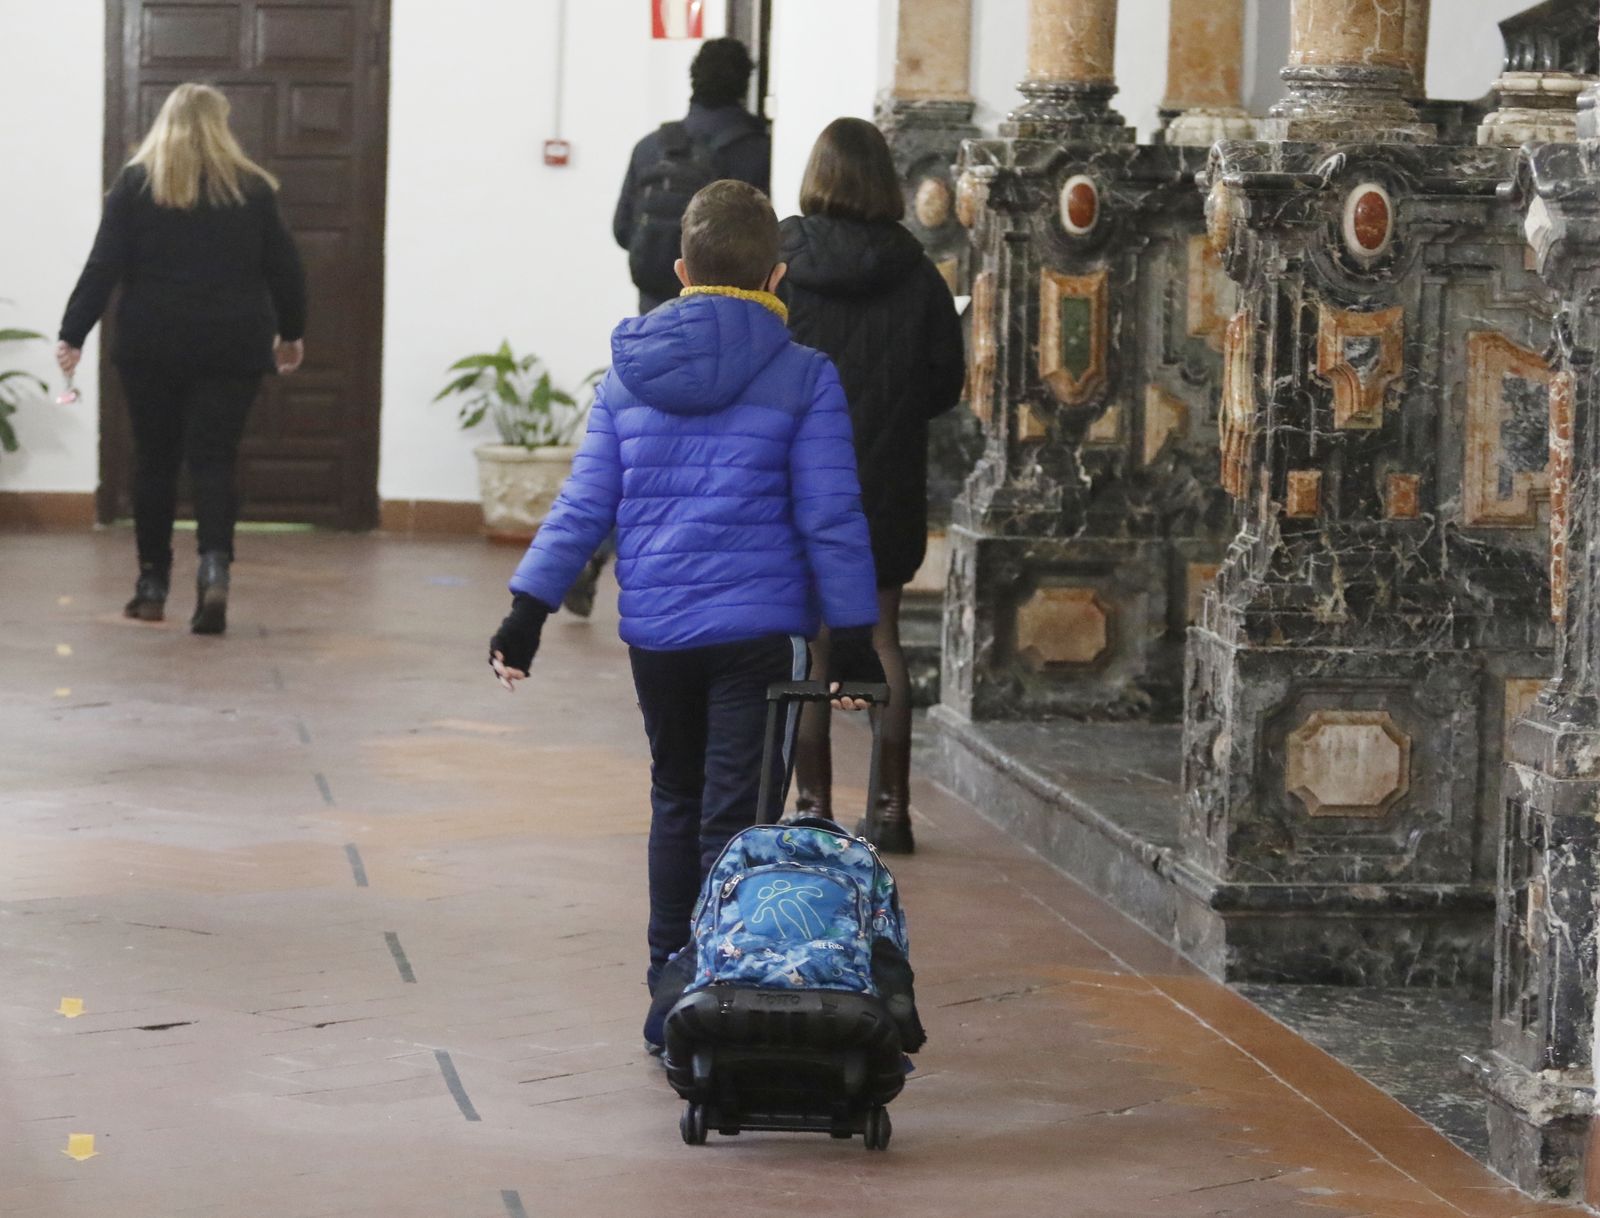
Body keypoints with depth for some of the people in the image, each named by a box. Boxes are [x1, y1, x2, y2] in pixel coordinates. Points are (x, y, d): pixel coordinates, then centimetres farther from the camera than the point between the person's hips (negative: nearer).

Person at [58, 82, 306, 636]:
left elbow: (104, 267, -5)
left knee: (155, 460, 10)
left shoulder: (135, 184, 0)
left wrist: (73, 335, -2)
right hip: (231, 346, 0)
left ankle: (152, 585, 13)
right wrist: (291, 333, 21)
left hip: (152, 344, 0)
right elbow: (284, 268, 8)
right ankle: (215, 566, -21)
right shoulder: (252, 189, 3)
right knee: (214, 458, 0)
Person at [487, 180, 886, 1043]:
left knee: (677, 801, 18)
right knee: (736, 816, -1)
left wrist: (529, 610, 10)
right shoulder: (803, 377, -4)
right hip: (758, 629, -4)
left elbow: (584, 504, 5)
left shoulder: (629, 371, 6)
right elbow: (830, 519, -5)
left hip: (653, 629, 4)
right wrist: (853, 639, 1)